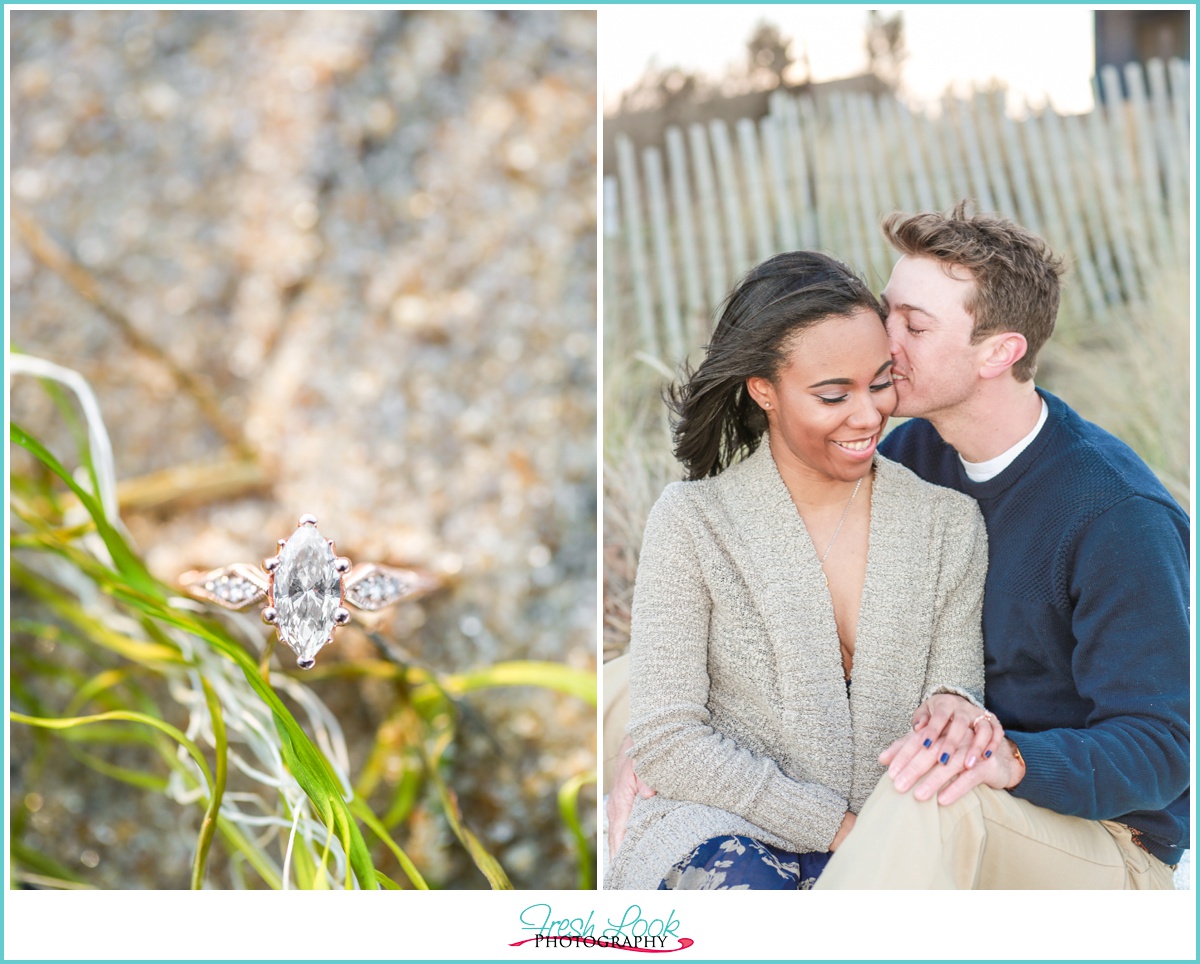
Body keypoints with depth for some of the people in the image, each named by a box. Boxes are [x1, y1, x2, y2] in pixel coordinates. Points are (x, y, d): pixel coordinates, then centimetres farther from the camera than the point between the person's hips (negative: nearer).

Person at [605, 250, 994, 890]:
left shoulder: (949, 524, 3)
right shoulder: (692, 522, -6)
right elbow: (665, 741, -8)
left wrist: (955, 708, -21)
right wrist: (837, 826, -14)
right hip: (725, 827, -2)